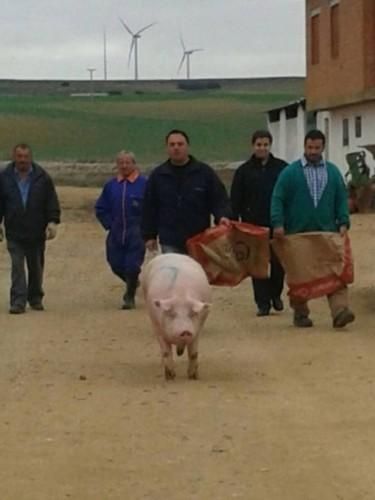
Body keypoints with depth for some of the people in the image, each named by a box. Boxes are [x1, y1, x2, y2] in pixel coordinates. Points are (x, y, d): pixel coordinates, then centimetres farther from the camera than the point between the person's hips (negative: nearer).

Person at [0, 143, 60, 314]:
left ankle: (36, 299, 25)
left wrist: (53, 221, -8)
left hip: (37, 232, 1)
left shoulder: (42, 177, 1)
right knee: (17, 267, -8)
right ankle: (18, 302, -8)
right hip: (14, 233, -1)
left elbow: (52, 202, 2)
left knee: (36, 267, 11)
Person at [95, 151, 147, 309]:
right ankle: (132, 283, 36)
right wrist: (109, 225, 5)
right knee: (116, 265, 7)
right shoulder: (111, 185, 7)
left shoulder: (143, 184, -7)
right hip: (116, 235, 4)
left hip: (136, 234, -4)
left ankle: (129, 297, 10)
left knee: (132, 265, -6)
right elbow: (101, 208, 15)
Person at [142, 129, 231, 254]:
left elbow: (220, 199, 1)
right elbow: (149, 208, 9)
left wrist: (222, 216, -19)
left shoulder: (205, 172, 1)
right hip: (170, 244, 0)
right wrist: (149, 235, 7)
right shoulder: (158, 175, 5)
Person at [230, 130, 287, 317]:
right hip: (254, 224, 1)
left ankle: (275, 294, 24)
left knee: (278, 262, 1)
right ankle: (263, 302, 7)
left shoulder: (282, 168, 3)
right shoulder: (244, 171, 5)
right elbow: (235, 201, 4)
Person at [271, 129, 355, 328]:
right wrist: (278, 224, -14)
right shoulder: (290, 172, 1)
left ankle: (339, 310, -19)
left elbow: (342, 199, 10)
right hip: (298, 234, -1)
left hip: (327, 232, 1)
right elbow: (277, 199, -2)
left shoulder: (333, 171, 10)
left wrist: (343, 222, -4)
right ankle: (300, 314, 16)